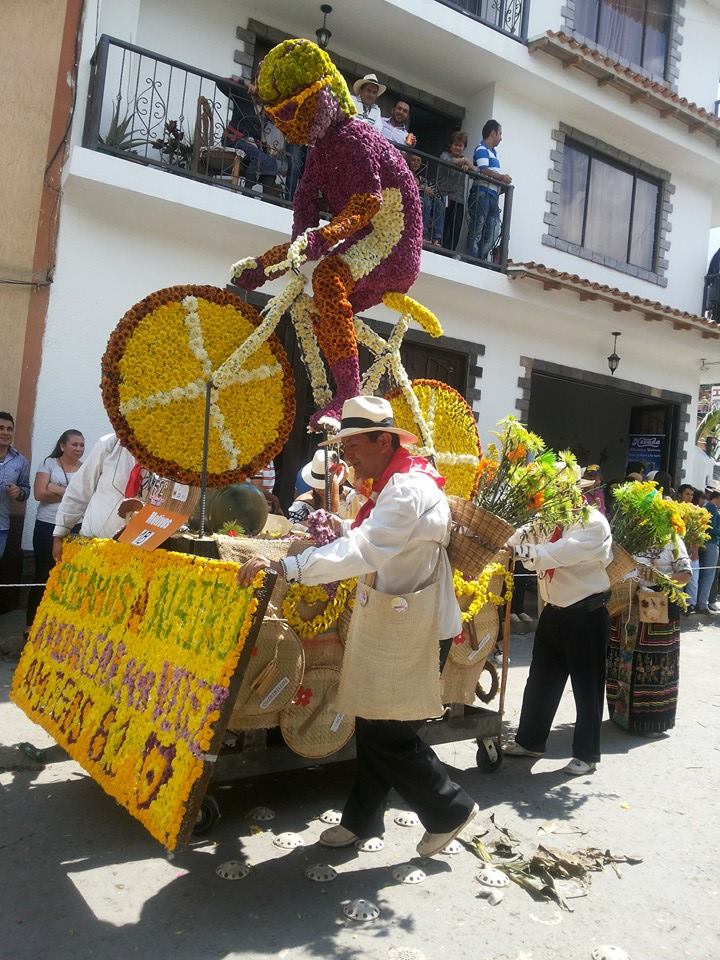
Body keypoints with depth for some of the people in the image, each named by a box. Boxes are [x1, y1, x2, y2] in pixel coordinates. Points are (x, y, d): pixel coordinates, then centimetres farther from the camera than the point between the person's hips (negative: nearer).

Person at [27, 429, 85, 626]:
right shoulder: (49, 463, 2)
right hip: (47, 527, -1)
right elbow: (39, 493, -8)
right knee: (42, 575, 5)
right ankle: (32, 623, 16)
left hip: (75, 529, 2)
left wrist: (57, 489, -10)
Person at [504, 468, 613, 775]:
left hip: (586, 615, -7)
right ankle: (530, 741, 31)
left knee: (586, 686, 7)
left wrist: (529, 550, -36)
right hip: (554, 613, 7)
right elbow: (534, 556, -1)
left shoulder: (593, 522, -17)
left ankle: (586, 754, 22)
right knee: (540, 680, 15)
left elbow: (564, 552, -33)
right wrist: (527, 532, -17)